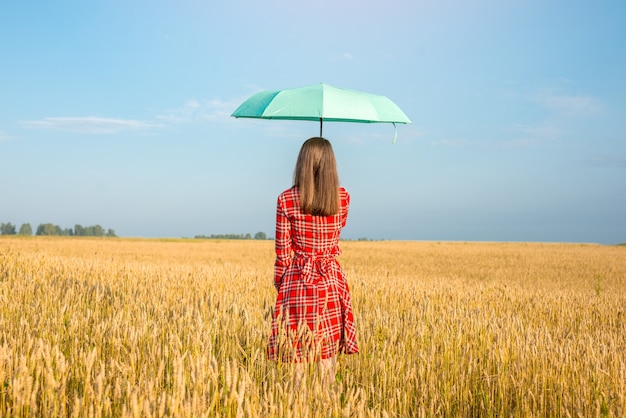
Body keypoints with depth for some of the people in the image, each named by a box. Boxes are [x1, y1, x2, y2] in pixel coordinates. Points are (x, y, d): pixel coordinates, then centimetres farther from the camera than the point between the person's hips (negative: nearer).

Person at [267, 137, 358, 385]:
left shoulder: (286, 200, -10)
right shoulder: (342, 198, -4)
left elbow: (283, 250, -6)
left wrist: (280, 283, 8)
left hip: (297, 282, -2)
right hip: (331, 281, 2)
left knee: (298, 347, 8)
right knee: (328, 346, 13)